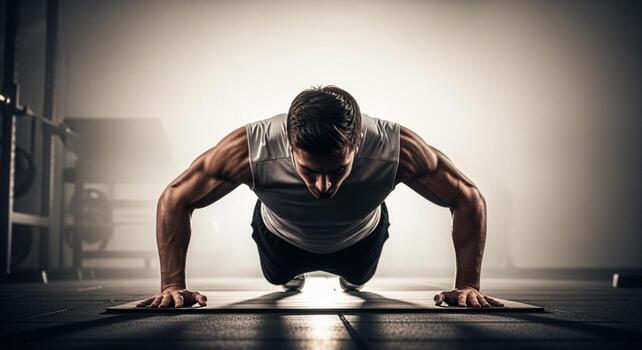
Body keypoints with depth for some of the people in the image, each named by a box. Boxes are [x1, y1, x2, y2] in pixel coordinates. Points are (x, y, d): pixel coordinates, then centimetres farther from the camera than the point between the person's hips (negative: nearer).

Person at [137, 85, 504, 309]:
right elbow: (175, 199, -29)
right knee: (280, 279, 31)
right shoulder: (249, 150, -46)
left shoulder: (399, 149, -45)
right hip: (281, 238, 0)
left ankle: (350, 277, 71)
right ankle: (295, 275, 68)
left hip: (360, 239, 1)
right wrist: (172, 284, -30)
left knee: (358, 279, 34)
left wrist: (468, 285, -29)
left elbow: (469, 199, -27)